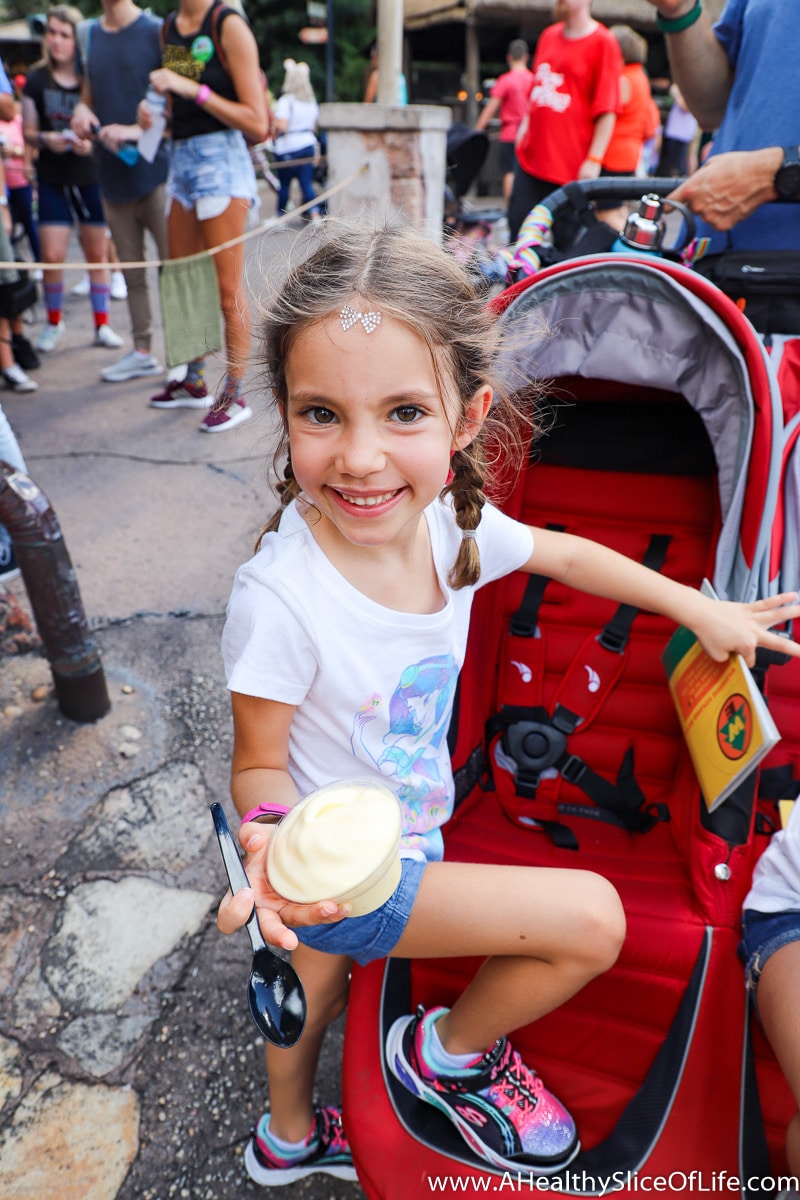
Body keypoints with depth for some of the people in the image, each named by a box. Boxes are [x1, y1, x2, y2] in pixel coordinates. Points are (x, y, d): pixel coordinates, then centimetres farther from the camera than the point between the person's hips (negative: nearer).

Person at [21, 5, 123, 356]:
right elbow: (28, 132, 6)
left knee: (96, 252, 5)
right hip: (52, 179, 1)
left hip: (91, 175, 0)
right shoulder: (36, 80, 3)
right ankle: (53, 323, 15)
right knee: (52, 255, -5)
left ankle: (102, 324, 17)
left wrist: (92, 142, -17)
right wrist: (46, 139, -15)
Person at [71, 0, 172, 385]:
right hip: (113, 175, 6)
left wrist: (139, 130, -19)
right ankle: (142, 352, 17)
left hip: (156, 170, -6)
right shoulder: (91, 34, 16)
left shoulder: (157, 32, -2)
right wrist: (82, 111, 0)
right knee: (132, 272, 9)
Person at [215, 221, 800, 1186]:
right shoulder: (279, 596, -33)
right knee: (590, 916, -11)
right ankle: (450, 1055, 19)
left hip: (410, 838, 6)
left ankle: (288, 1140, 64)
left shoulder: (449, 522, -15)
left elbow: (562, 552, 5)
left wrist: (700, 609, 11)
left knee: (314, 991, 31)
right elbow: (259, 763, -19)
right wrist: (273, 840, -40)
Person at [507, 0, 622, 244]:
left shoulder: (602, 42, -7)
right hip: (530, 156, 6)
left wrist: (594, 159, -16)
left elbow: (608, 109, -11)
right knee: (518, 224, 7)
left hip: (570, 166, -6)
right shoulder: (548, 35, 12)